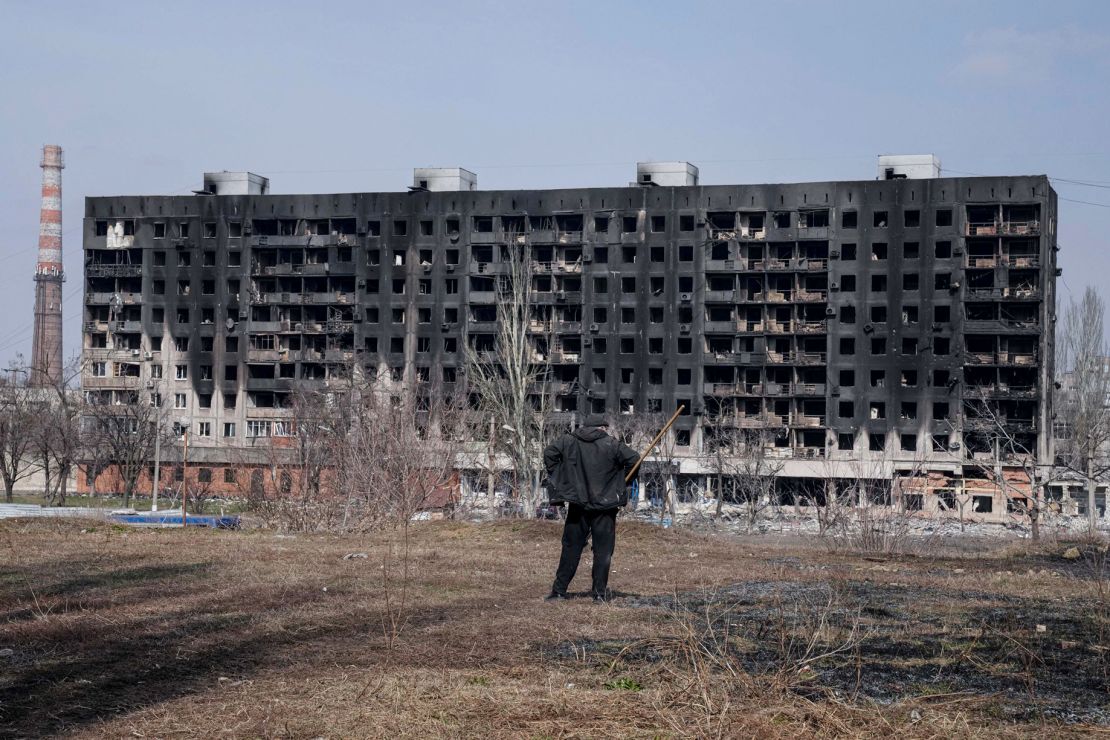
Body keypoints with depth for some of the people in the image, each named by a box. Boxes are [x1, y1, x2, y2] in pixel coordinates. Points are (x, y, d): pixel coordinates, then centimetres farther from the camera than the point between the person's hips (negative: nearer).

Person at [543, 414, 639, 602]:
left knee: (571, 548, 10)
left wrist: (557, 478, 7)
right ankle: (600, 591, 4)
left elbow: (549, 453, 2)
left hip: (577, 504, 3)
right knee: (603, 549, 6)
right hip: (604, 505, -2)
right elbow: (634, 458, -7)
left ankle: (559, 590, 10)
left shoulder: (568, 441, 3)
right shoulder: (611, 445, -5)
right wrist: (621, 478, 7)